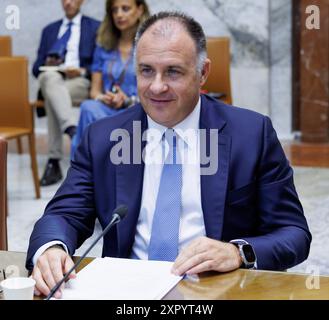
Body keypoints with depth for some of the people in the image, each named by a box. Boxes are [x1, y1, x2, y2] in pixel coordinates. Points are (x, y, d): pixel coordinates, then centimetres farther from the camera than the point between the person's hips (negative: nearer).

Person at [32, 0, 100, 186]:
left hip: (80, 81, -2)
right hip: (50, 78, 2)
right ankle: (72, 130, -56)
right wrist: (47, 64, -4)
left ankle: (54, 161, -40)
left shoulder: (96, 27, 16)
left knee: (53, 95, -36)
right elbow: (37, 66, 20)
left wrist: (83, 71, -13)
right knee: (51, 77, -37)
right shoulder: (49, 30, 27)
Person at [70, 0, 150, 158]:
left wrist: (128, 100, -14)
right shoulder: (104, 47, 18)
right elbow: (95, 90, 17)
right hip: (105, 110, 4)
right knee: (89, 107, -35)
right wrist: (104, 98, -7)